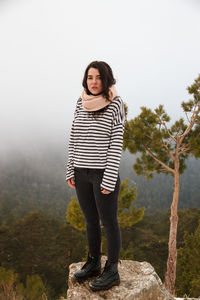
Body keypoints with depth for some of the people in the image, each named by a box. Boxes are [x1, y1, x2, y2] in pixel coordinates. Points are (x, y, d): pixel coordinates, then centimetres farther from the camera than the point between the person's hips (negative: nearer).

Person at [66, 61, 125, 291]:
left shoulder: (115, 104, -9)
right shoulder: (82, 103, 7)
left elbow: (116, 142, -12)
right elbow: (75, 137, 9)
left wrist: (110, 178, -15)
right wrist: (70, 170, 8)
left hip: (104, 173, -5)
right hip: (82, 172, 6)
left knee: (108, 222, 6)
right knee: (91, 220, 16)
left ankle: (112, 271, 22)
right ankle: (93, 263, 33)